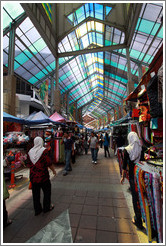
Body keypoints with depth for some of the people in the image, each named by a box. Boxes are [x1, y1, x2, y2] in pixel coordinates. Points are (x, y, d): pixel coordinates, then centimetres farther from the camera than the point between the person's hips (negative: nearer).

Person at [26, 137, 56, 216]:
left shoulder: (30, 151, 1)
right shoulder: (44, 150, -16)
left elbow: (28, 164, 7)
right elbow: (49, 163, -16)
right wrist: (53, 170, -2)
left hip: (33, 176, 5)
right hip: (43, 175, -5)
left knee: (35, 193, 19)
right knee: (47, 192, 16)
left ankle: (37, 210, 34)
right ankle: (46, 207, 31)